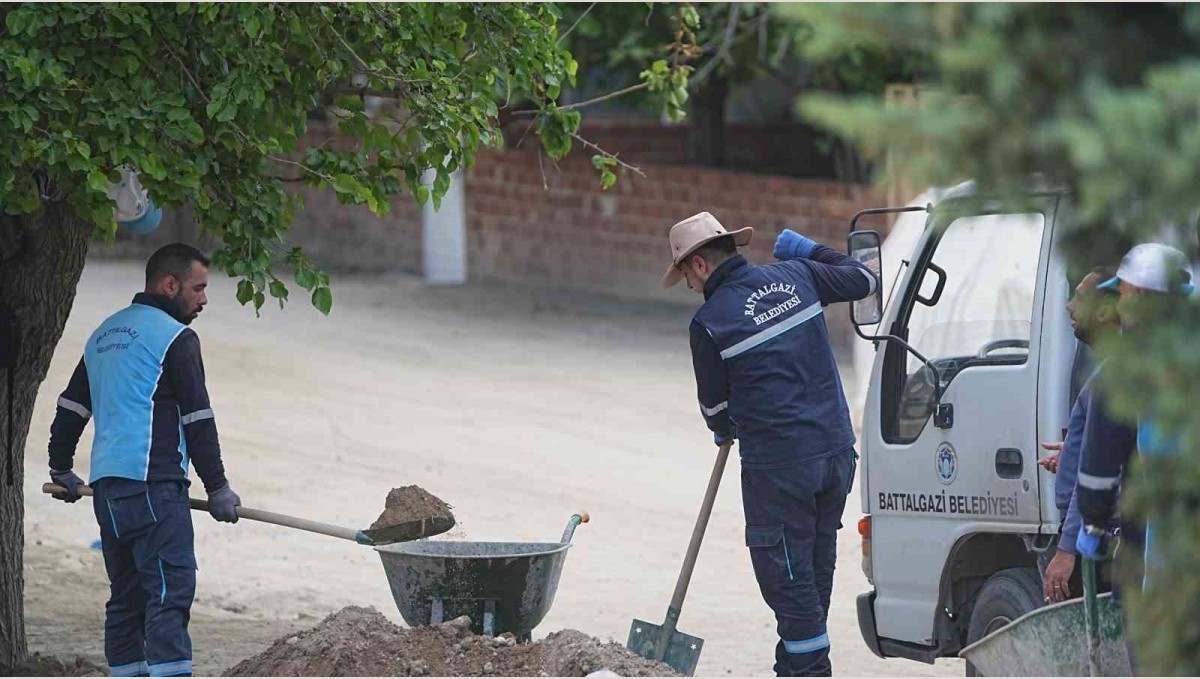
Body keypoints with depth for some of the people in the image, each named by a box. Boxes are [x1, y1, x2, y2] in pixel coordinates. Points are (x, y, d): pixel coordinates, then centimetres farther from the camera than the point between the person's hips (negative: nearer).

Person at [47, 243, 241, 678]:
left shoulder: (104, 334, 21)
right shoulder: (174, 337, -5)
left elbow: (70, 407, 27)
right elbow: (197, 419, -7)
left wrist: (62, 468, 39)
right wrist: (217, 487, -1)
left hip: (107, 487, 9)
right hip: (153, 486, -8)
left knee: (126, 597, 12)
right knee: (170, 591, -14)